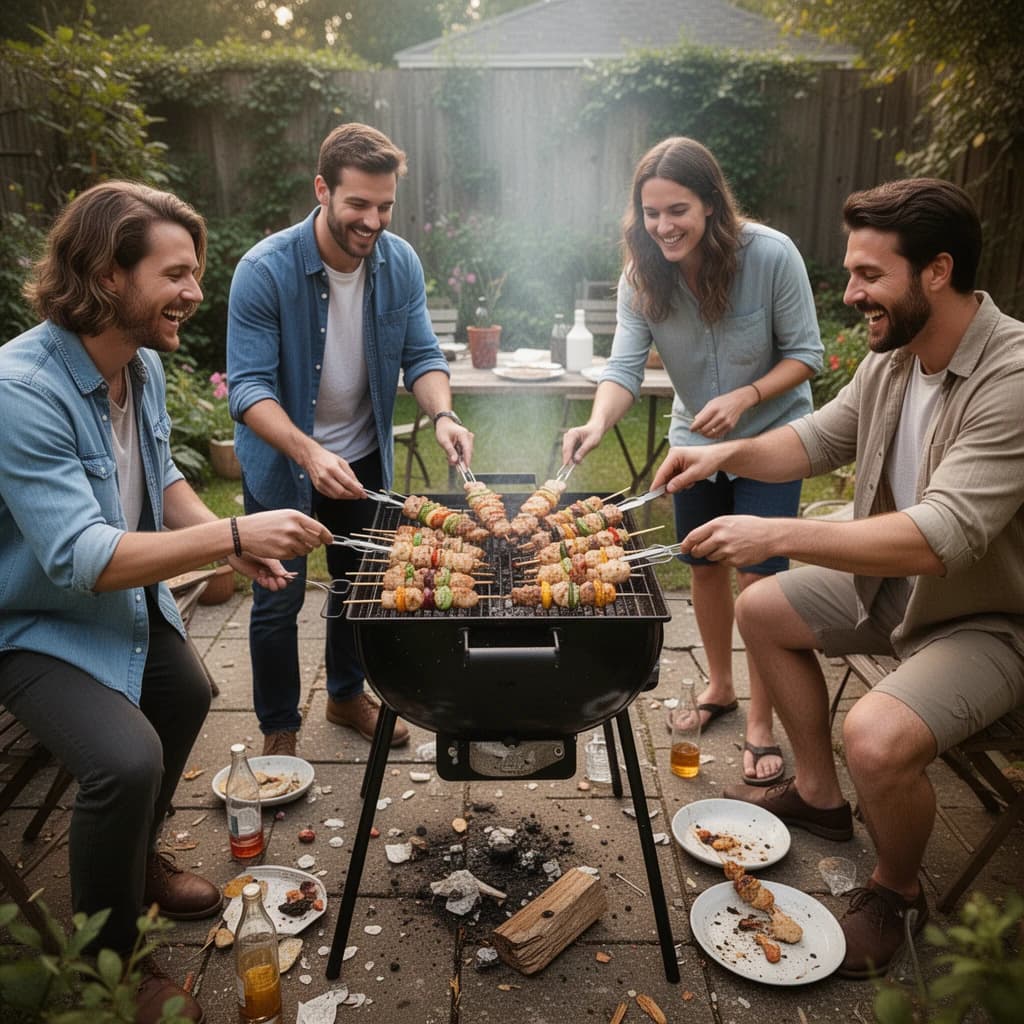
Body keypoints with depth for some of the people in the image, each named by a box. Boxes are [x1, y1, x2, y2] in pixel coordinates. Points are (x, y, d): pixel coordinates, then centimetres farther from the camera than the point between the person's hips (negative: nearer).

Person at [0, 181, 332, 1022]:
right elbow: (80, 559, -35)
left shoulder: (142, 364, -5)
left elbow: (161, 478, 8)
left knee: (186, 696, 22)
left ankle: (136, 861, 48)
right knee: (126, 757, -26)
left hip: (127, 601, 9)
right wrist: (232, 535, -39)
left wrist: (233, 540, -10)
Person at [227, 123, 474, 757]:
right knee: (279, 602, 6)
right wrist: (308, 452, -42)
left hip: (364, 458, 5)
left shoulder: (400, 262, -10)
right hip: (283, 465, -4)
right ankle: (279, 727, 28)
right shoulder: (265, 270, -24)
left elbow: (422, 354, -6)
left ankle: (348, 694, 43)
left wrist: (442, 415, -27)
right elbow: (248, 387, -26)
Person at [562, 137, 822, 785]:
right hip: (696, 437, 4)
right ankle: (719, 686, 37)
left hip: (772, 435, -4)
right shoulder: (642, 276, -14)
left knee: (759, 576, -6)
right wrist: (598, 423, -43)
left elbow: (806, 353, -16)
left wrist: (744, 398, -31)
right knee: (705, 565, 14)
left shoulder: (772, 256, -24)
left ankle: (762, 725, 10)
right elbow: (625, 366, -24)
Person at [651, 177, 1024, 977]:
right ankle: (818, 793, 26)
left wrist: (776, 534, -42)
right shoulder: (892, 357, -5)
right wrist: (729, 455, -9)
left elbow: (940, 537, -39)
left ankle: (898, 890, 6)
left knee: (876, 736, -30)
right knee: (761, 609, 11)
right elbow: (819, 439, 9)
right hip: (893, 582, 9)